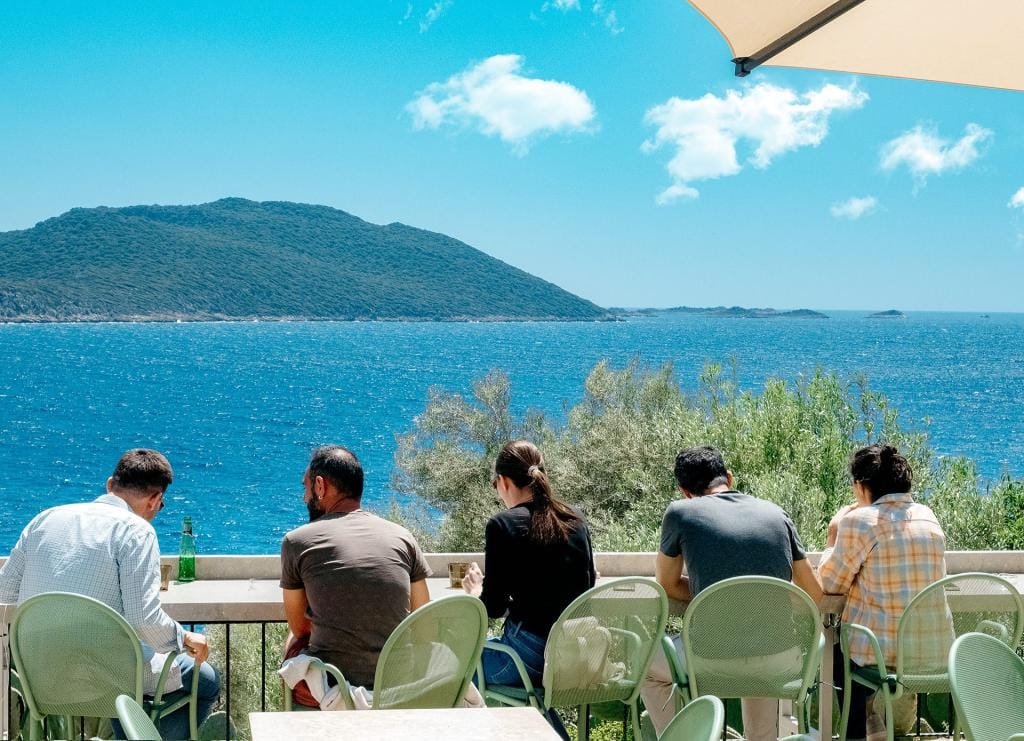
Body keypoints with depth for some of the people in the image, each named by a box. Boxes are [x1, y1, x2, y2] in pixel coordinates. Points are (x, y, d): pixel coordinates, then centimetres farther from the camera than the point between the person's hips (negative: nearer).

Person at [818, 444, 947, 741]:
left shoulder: (859, 520, -12)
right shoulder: (928, 517, 7)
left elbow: (830, 584, -3)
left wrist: (833, 538, 11)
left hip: (882, 653, -6)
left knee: (834, 647, 26)